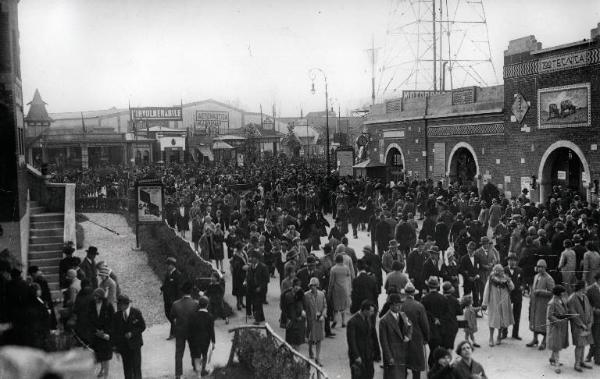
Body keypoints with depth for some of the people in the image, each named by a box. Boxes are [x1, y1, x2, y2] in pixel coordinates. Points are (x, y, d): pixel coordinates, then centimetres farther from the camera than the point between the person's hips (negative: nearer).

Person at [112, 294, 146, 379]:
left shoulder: (136, 312, -6)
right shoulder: (117, 316, 2)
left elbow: (142, 326, -2)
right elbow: (115, 332, 7)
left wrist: (132, 333, -14)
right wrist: (115, 345, 3)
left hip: (135, 344, -2)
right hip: (123, 346, 2)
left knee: (136, 367, -1)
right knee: (127, 367, 8)